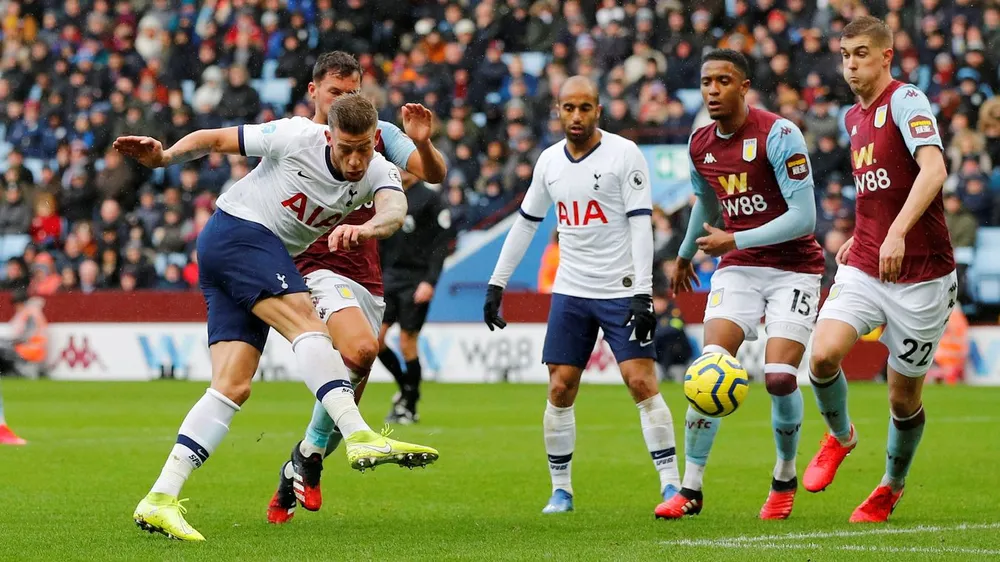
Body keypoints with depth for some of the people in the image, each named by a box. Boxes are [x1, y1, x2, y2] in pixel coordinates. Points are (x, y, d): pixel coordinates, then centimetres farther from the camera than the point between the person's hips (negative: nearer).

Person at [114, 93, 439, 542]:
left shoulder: (379, 173, -3)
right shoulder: (298, 137, -13)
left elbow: (394, 208, -26)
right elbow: (214, 139, -4)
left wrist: (367, 227, -47)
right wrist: (164, 158, -19)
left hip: (266, 259, 7)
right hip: (237, 230, -7)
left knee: (233, 387, -4)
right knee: (305, 321, -26)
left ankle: (159, 501, -8)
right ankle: (360, 438, -39)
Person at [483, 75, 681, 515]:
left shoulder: (624, 154, -7)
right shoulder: (549, 161, 8)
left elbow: (641, 225, -11)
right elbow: (525, 223, 18)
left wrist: (643, 295, -18)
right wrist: (496, 285, 16)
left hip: (621, 291, -5)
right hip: (570, 292, 5)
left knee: (642, 383, -11)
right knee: (560, 390, 1)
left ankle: (671, 484, -6)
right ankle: (560, 490, 11)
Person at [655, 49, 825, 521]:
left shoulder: (778, 135, -16)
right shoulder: (700, 146, 4)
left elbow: (803, 217, -21)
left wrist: (734, 241, -19)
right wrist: (685, 256, 39)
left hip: (794, 269, -5)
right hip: (737, 270, 5)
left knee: (779, 378, -16)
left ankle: (785, 479, 11)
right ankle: (690, 489, -9)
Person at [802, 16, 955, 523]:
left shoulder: (906, 101, -12)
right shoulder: (854, 118, 12)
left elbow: (933, 169, -29)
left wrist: (897, 233, -40)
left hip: (920, 276, -5)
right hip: (864, 268, 6)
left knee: (904, 397, 5)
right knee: (824, 353, -20)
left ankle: (892, 485, 30)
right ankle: (839, 436, 9)